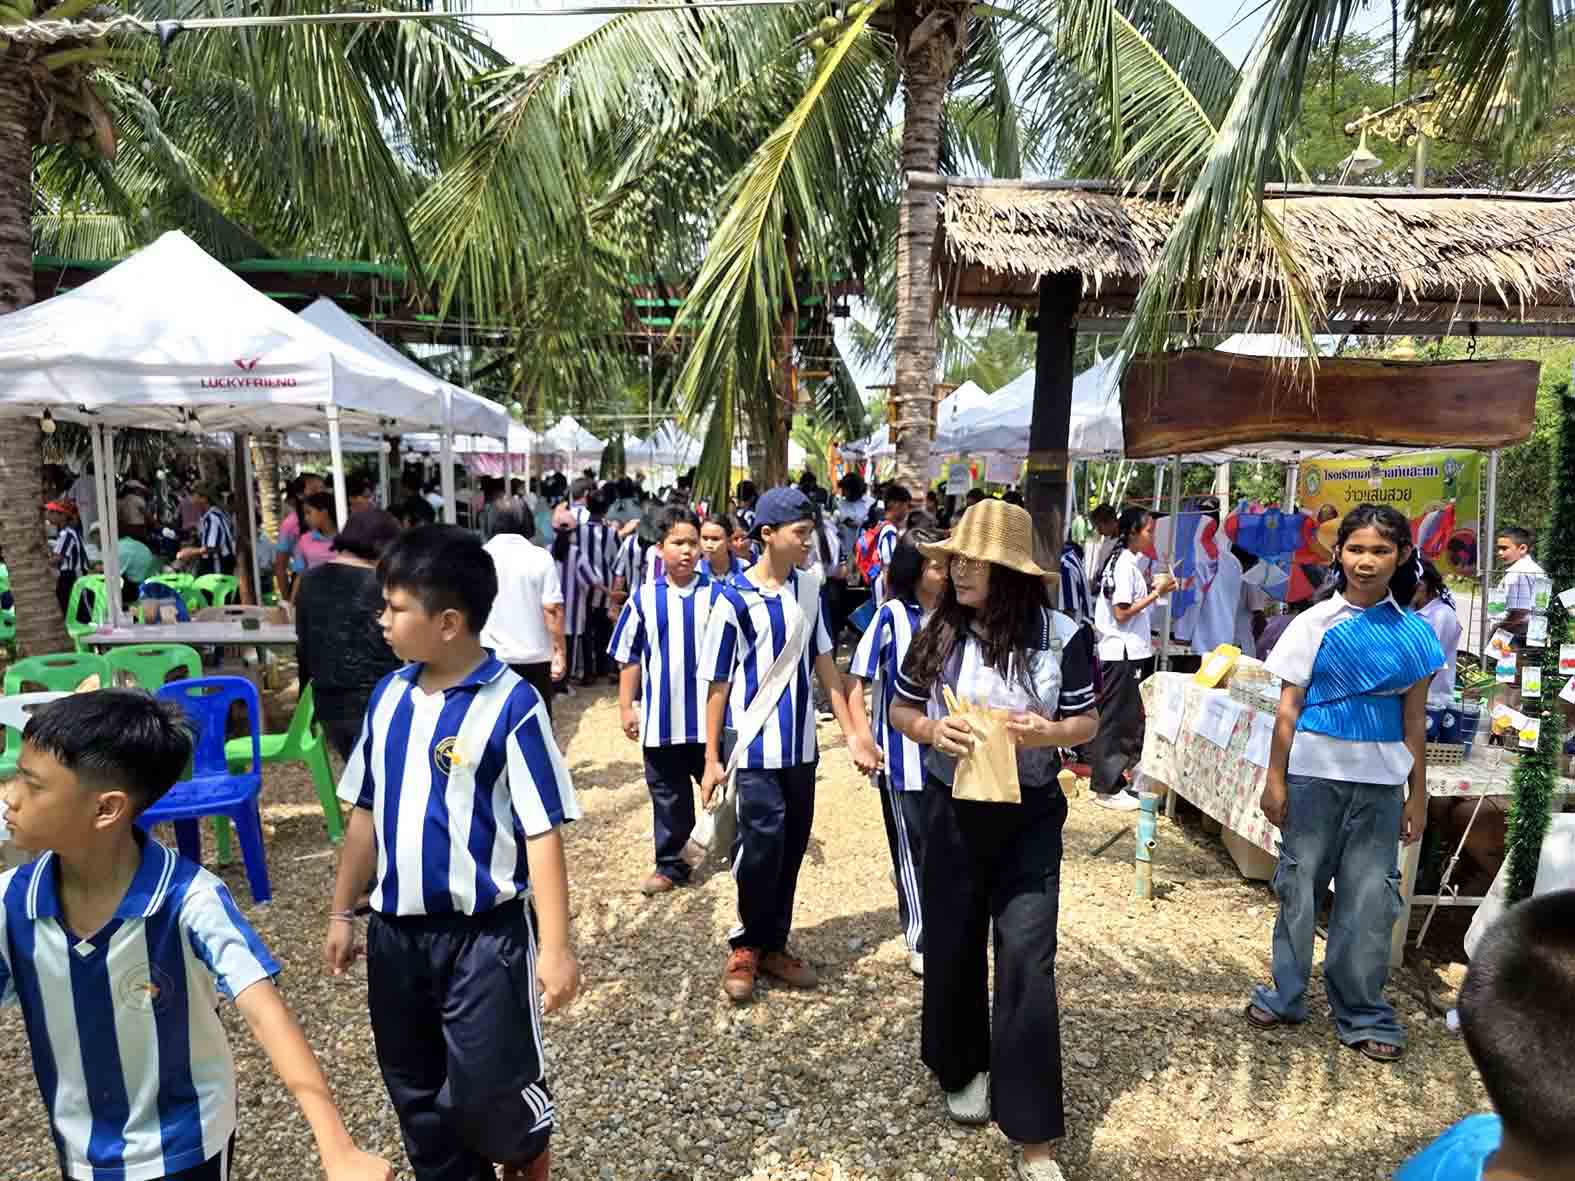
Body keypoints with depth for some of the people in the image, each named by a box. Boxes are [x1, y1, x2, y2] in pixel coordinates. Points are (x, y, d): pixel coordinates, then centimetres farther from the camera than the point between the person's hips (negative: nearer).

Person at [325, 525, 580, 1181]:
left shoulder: (511, 704, -17)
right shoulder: (389, 696, 3)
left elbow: (543, 831, -16)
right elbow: (366, 812, 12)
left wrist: (555, 946, -17)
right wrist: (344, 912, 15)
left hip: (486, 932, -6)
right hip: (396, 930, 6)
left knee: (491, 1090, 3)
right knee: (416, 1092, 18)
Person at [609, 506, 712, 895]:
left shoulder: (715, 595, -4)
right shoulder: (644, 598, -2)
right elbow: (629, 657, 4)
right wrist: (626, 706, 3)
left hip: (710, 713, -1)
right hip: (662, 716, 1)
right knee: (668, 795, 13)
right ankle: (670, 863, 27)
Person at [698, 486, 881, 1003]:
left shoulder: (808, 587, 3)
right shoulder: (733, 599, -13)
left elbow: (823, 662, 10)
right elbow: (718, 684, -8)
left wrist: (851, 732, 8)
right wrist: (712, 760, -6)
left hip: (801, 746, 6)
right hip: (756, 748, -5)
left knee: (793, 847, 12)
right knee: (762, 847, -3)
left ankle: (773, 945, 29)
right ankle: (746, 945, 21)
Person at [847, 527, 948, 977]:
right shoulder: (892, 616, -10)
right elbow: (855, 683, -8)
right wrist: (866, 742, -14)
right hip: (901, 752, -4)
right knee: (913, 847, 6)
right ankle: (920, 940, 21)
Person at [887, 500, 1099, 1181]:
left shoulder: (1062, 636, -10)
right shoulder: (937, 633, -4)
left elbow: (1087, 722, 0)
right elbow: (899, 709, 6)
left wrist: (1050, 731, -21)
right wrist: (929, 729, -15)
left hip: (1030, 816, -2)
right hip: (951, 812, 3)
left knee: (1026, 960, -3)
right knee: (951, 945, 15)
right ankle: (963, 1069, 42)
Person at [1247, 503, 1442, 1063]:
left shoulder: (1412, 632, 2)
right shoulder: (1314, 622, -2)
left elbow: (1414, 719, 6)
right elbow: (1288, 707, -1)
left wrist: (1418, 795, 6)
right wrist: (1274, 779, -3)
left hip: (1380, 779, 1)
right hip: (1314, 771, -1)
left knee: (1370, 896, 6)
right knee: (1299, 882, 8)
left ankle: (1363, 1014, 22)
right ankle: (1285, 995, 24)